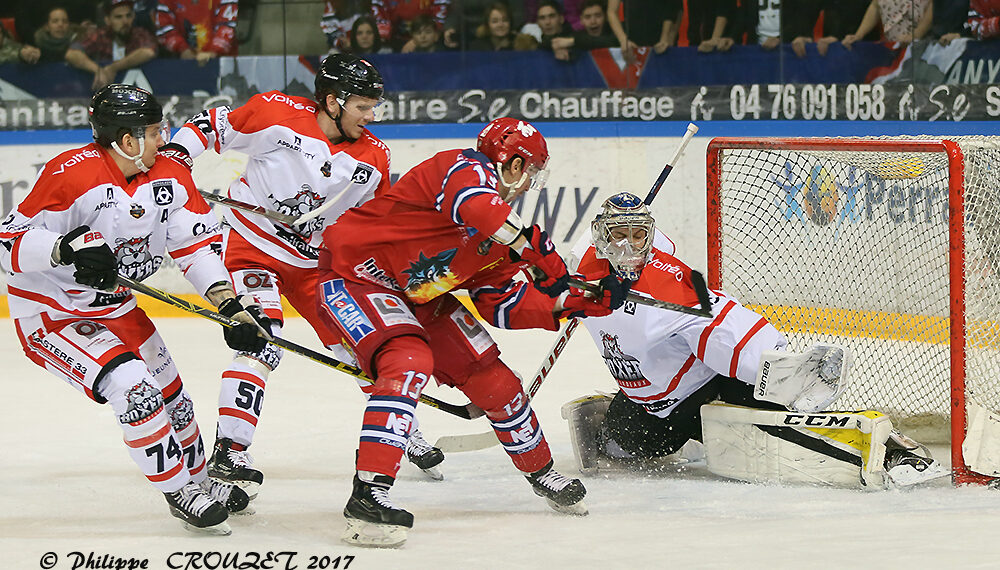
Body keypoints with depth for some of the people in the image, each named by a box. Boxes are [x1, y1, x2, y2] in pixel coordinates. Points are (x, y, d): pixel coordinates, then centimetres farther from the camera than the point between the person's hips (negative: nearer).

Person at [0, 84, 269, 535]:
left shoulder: (170, 176, -5)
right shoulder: (71, 175, -27)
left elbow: (197, 243, 0)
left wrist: (230, 303, -13)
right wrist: (67, 247, -41)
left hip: (115, 309, 8)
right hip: (49, 314, -8)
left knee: (170, 396, 16)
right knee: (132, 387, -23)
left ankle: (200, 483, 41)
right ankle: (179, 494, -6)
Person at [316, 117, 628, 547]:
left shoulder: (500, 236, 9)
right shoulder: (466, 168, -19)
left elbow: (502, 304, 6)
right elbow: (476, 207, -43)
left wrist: (575, 303, -2)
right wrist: (534, 250, -35)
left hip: (414, 296, 10)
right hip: (353, 275, -10)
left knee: (488, 374, 10)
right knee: (409, 362, -32)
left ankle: (541, 473, 32)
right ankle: (368, 495, -37)